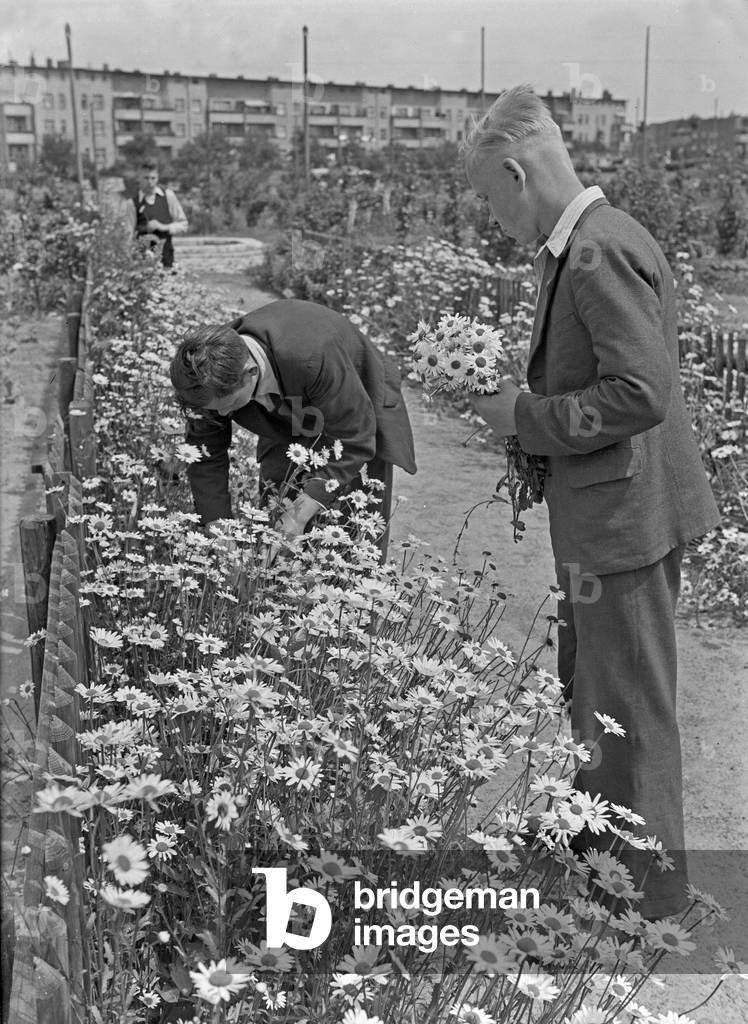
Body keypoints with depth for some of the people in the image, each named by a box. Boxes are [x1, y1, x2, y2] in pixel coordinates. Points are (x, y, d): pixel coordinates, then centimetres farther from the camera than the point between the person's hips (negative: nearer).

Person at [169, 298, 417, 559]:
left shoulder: (313, 358, -45)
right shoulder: (211, 378, -28)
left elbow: (354, 441, -36)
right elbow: (206, 458, -14)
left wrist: (302, 511, -39)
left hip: (358, 416, -4)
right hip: (289, 426, 4)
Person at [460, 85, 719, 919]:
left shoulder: (598, 254, -22)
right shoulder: (579, 245, 9)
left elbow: (640, 394, -27)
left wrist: (526, 416, -18)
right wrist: (523, 407, 7)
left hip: (623, 514, -10)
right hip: (598, 513, 10)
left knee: (627, 708, 5)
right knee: (585, 689, 23)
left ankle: (649, 892, 23)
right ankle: (591, 849, 43)